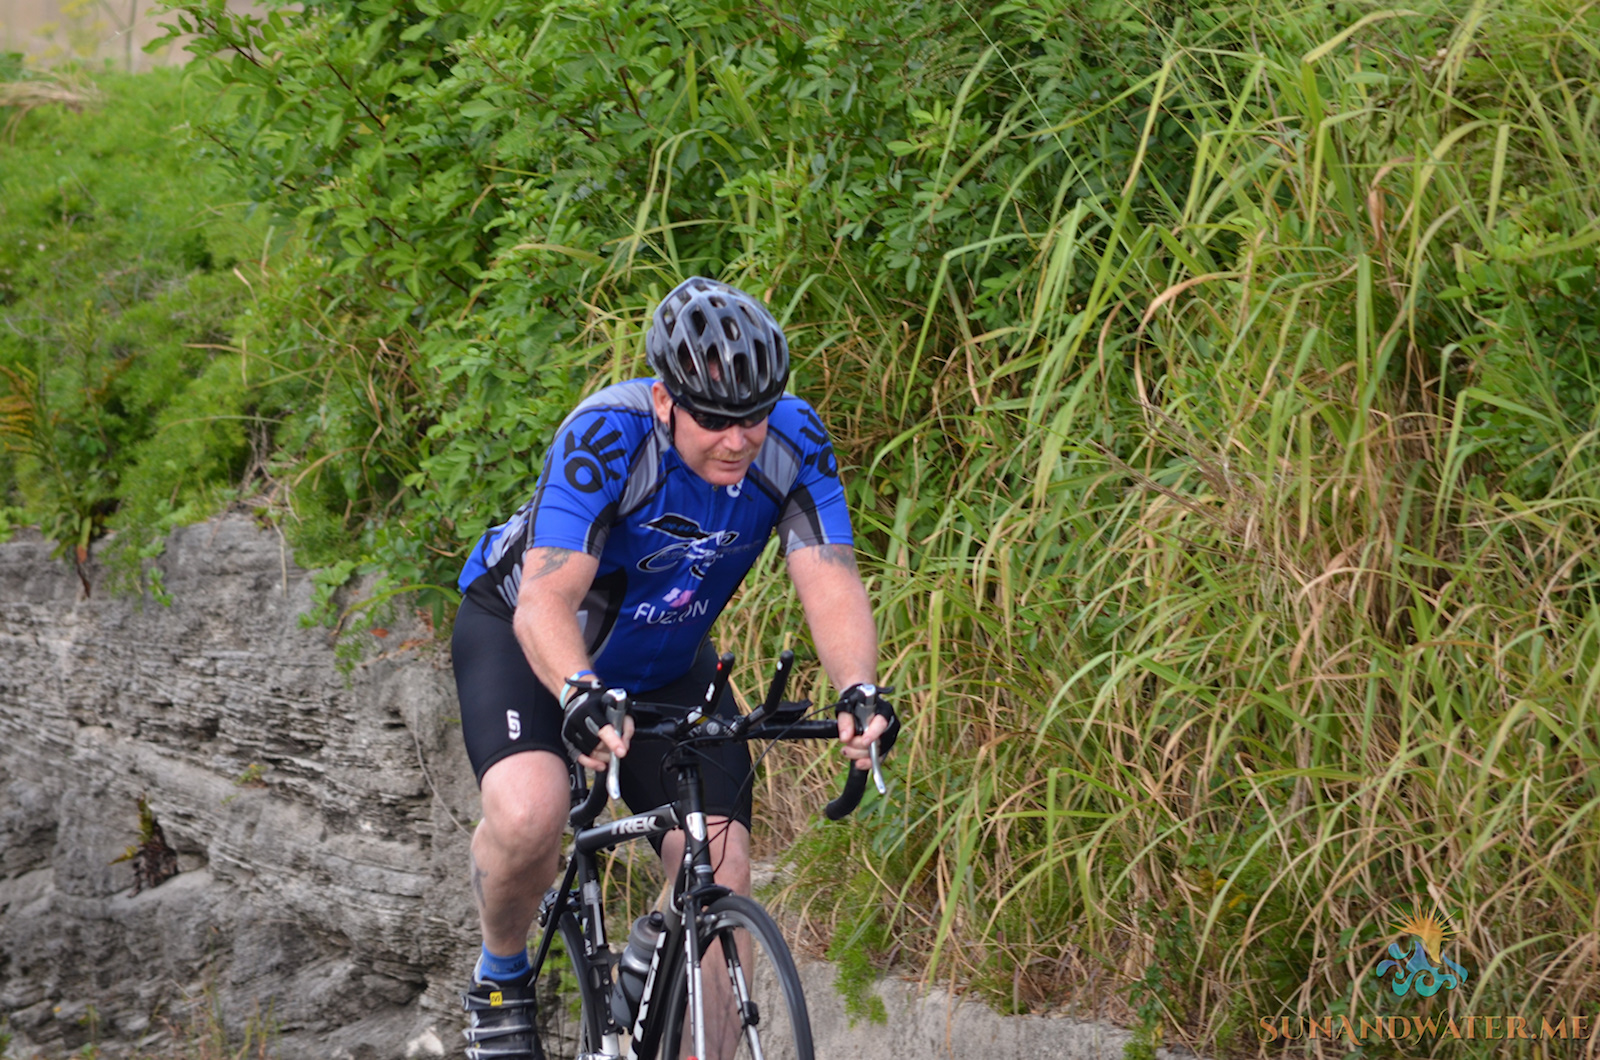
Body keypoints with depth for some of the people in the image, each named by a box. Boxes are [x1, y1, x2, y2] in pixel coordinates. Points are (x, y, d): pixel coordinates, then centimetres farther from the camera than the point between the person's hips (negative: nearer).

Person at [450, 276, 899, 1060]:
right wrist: (581, 697, -61)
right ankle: (501, 978, 0)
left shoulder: (793, 442, -23)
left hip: (665, 661, 4)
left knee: (721, 877, -11)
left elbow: (831, 587, -27)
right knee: (529, 814, -31)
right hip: (522, 636, -4)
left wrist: (859, 692, -47)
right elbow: (547, 602, -42)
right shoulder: (608, 435, -35)